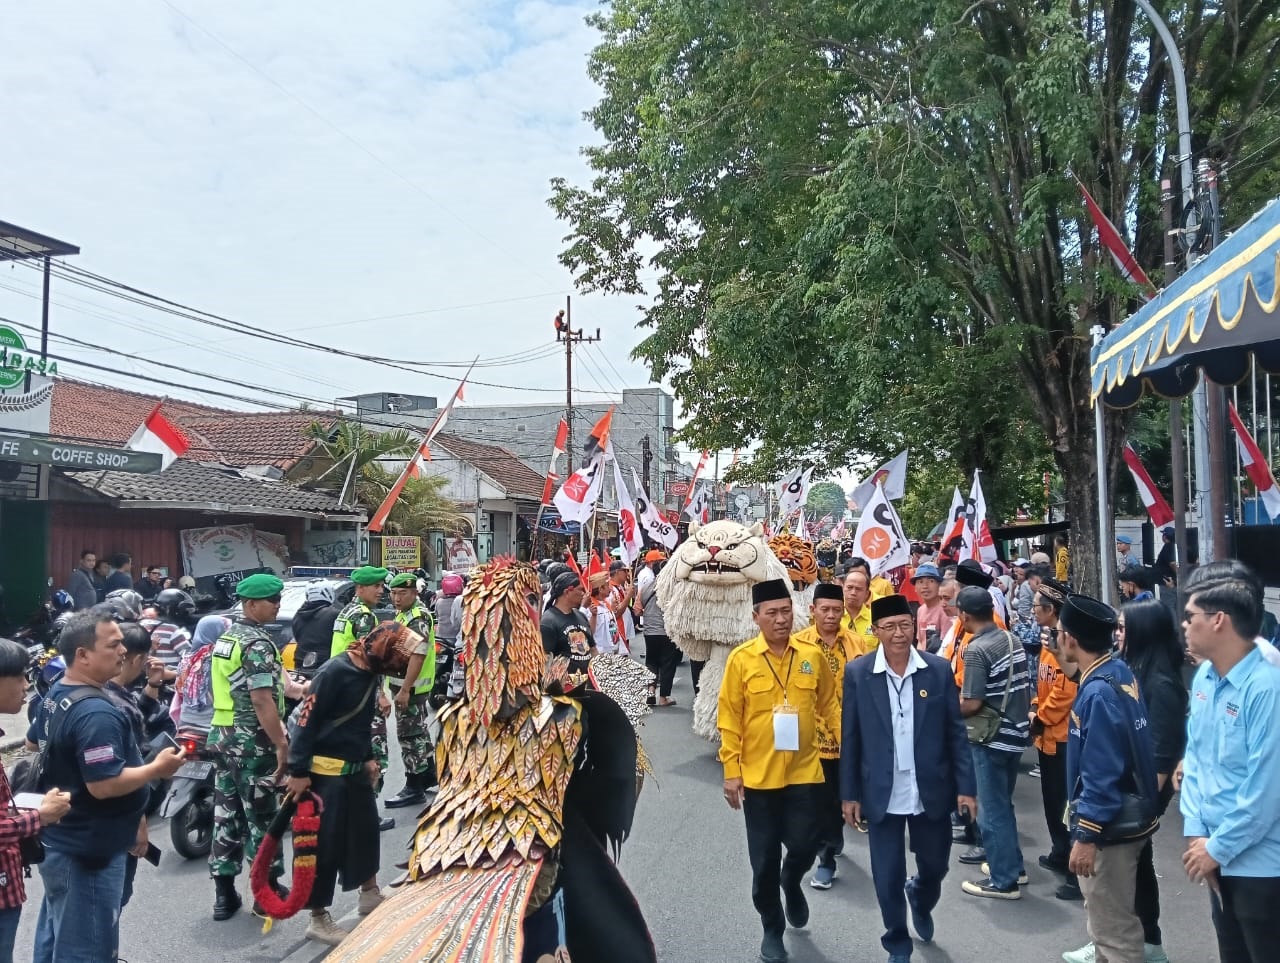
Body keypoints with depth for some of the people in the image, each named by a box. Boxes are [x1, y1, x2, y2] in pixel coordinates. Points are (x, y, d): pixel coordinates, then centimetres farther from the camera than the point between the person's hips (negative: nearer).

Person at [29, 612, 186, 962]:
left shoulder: (54, 695, 5)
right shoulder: (96, 713, -27)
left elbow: (34, 746, 22)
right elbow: (104, 785, -31)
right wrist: (158, 768, -18)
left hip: (58, 841, 10)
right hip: (87, 851, -10)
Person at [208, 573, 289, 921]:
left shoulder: (224, 637, 11)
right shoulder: (257, 643, -18)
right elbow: (262, 700, -24)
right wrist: (282, 744, -21)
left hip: (222, 736, 9)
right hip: (253, 741, -9)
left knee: (226, 814, 12)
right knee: (261, 817, 2)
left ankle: (224, 893, 19)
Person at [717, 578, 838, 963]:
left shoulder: (812, 655, -1)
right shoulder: (741, 659, -6)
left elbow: (829, 706, 8)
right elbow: (729, 719, -5)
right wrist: (731, 770, -7)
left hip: (804, 772, 1)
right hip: (758, 775, -1)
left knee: (804, 846, 5)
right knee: (764, 858, 8)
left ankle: (792, 883, 41)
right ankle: (772, 930, 29)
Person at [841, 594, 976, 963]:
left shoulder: (939, 669, -6)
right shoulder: (857, 672, -8)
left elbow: (956, 733, 0)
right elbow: (850, 737, -3)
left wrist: (965, 786, -3)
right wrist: (849, 793, -2)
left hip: (932, 792, 1)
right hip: (882, 794, -1)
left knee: (935, 866, 18)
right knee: (888, 878, 8)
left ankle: (920, 901, 52)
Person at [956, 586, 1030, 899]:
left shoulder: (976, 650, -20)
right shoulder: (1012, 639, 4)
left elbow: (972, 704, -22)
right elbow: (1020, 688, 11)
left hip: (992, 737, -8)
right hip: (1016, 732, 8)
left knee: (994, 808, 4)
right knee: (1001, 803, 22)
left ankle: (1003, 880, 13)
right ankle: (1012, 864, 34)